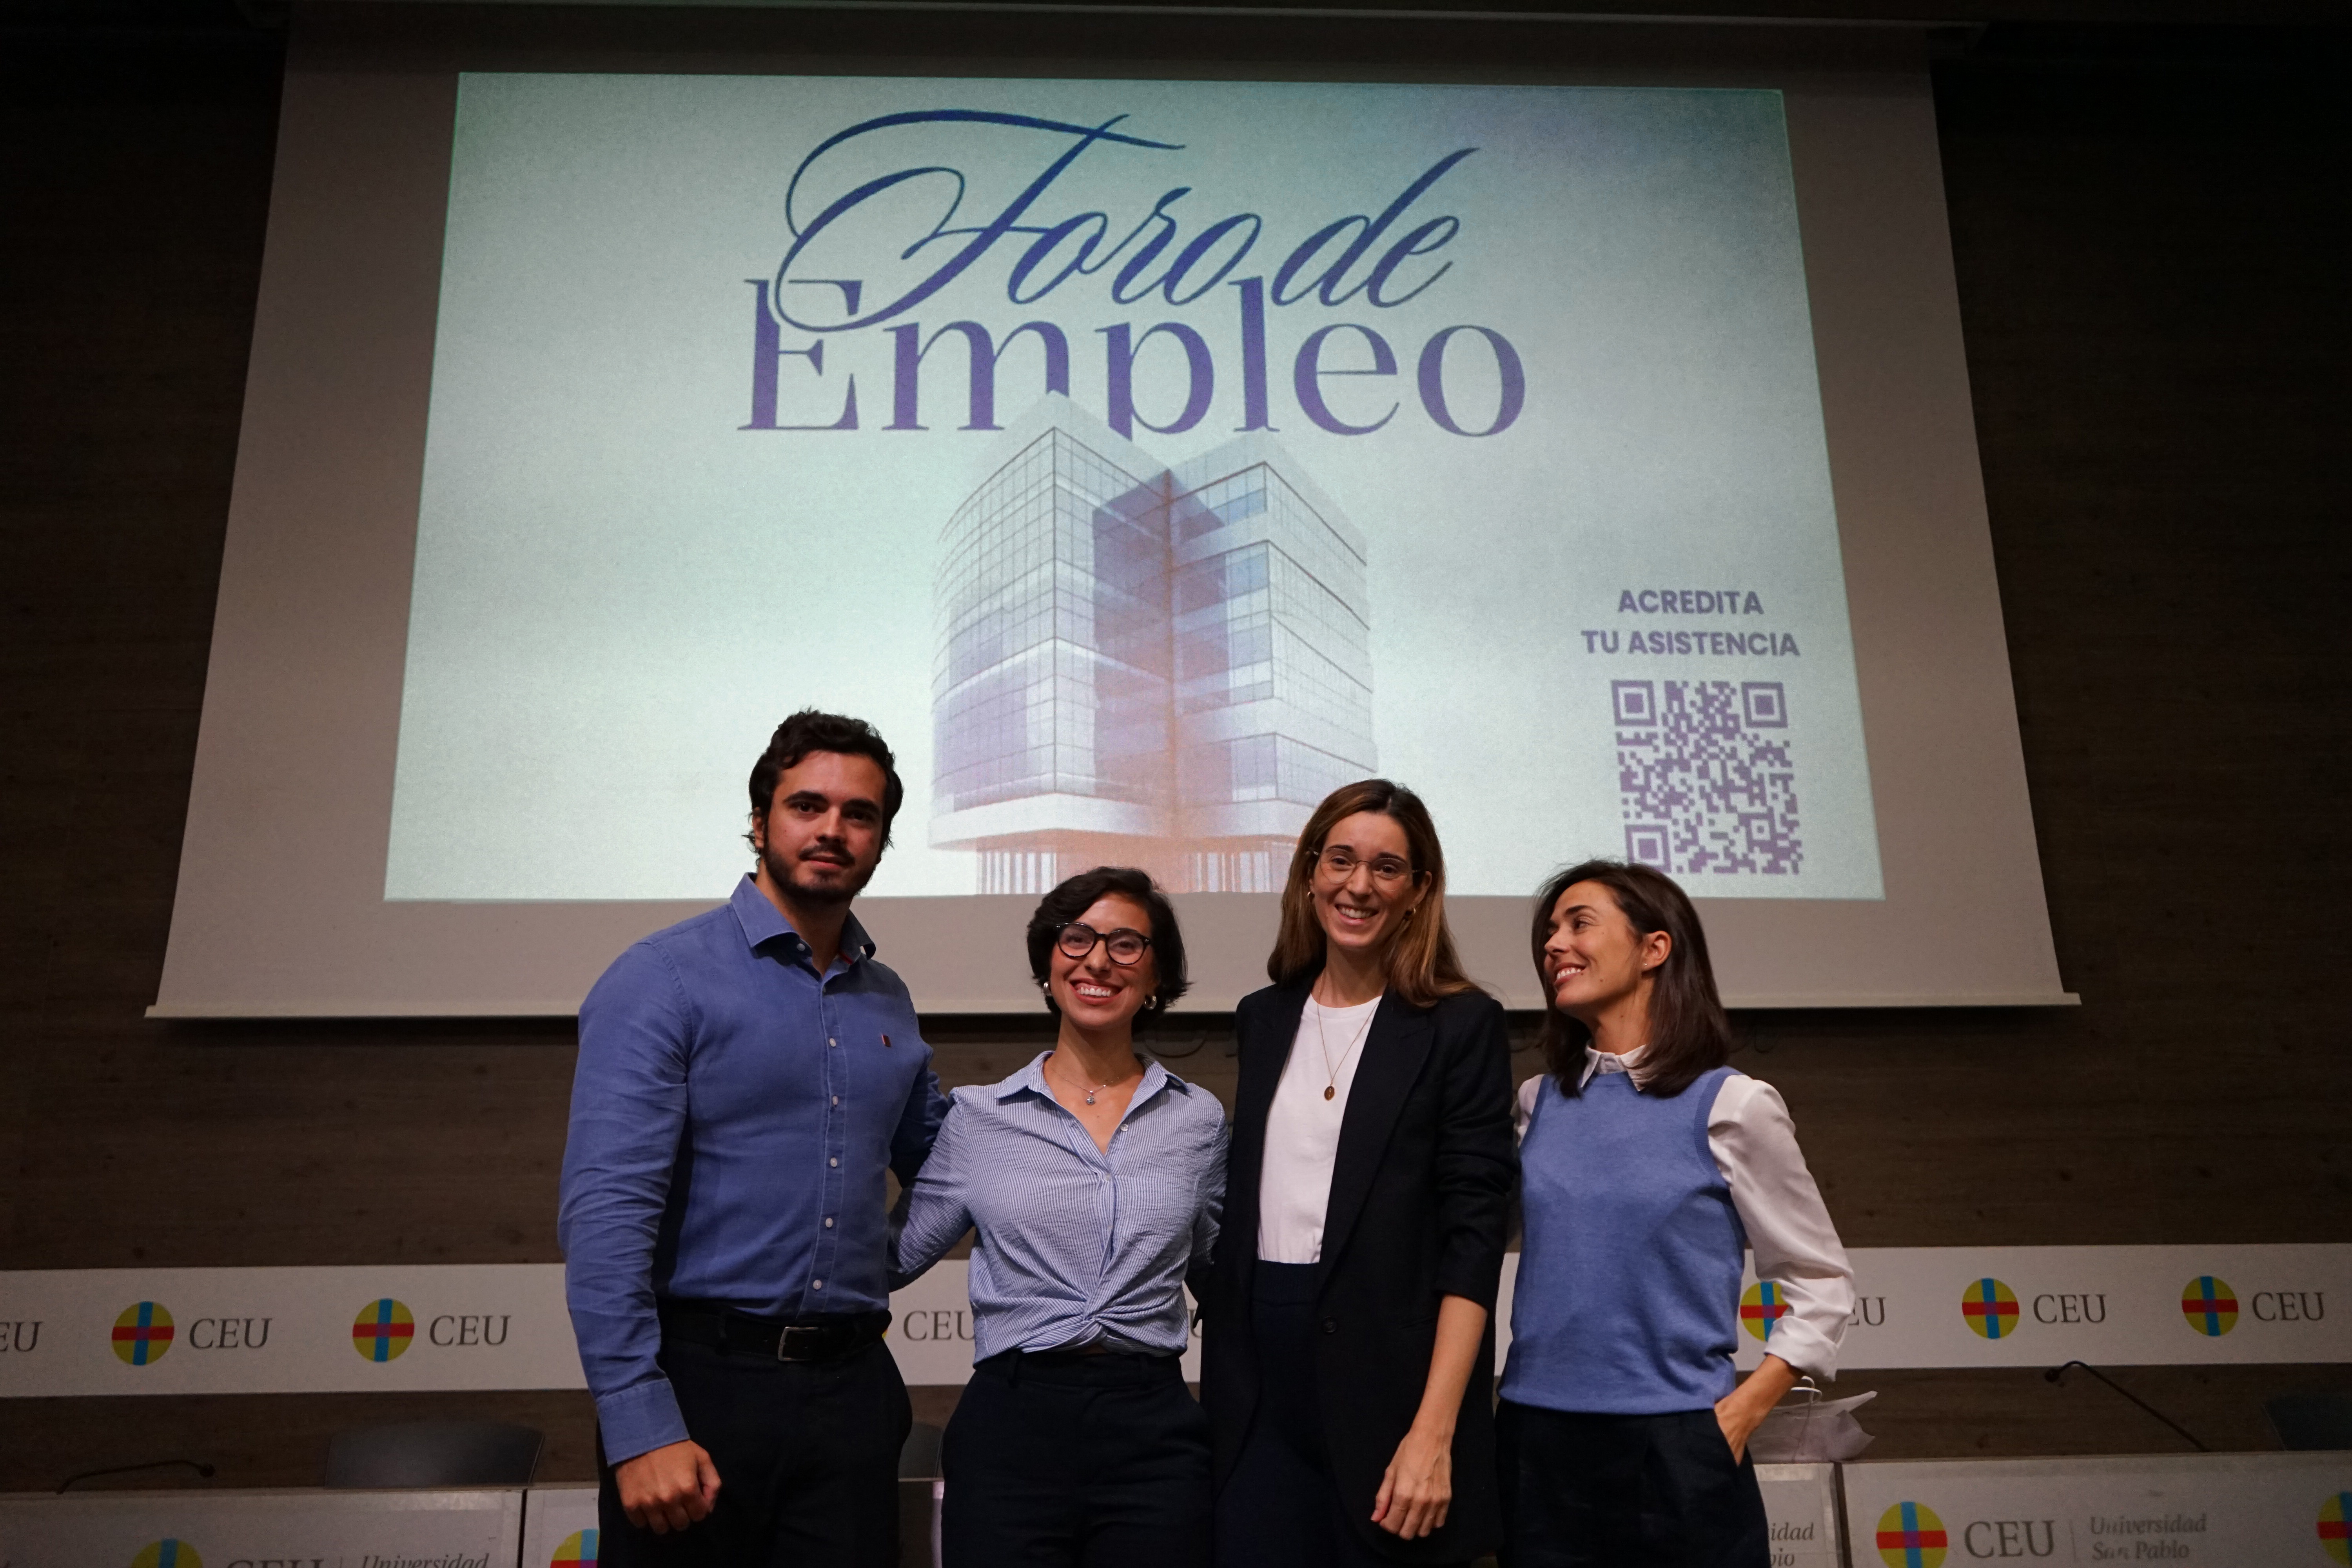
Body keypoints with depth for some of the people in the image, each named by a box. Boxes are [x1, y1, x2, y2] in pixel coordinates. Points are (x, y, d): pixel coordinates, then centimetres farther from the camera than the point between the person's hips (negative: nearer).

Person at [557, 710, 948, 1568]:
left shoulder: (887, 1003, 12)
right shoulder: (663, 980, -7)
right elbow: (604, 1212, -15)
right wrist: (641, 1427, -22)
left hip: (851, 1390, 5)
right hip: (702, 1377, -5)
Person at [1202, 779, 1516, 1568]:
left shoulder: (1462, 1024, -3)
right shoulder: (1262, 1018, 10)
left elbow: (1474, 1233, -8)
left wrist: (1434, 1431, -15)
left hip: (1389, 1375, -4)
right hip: (1257, 1385, 4)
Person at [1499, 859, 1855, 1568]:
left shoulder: (1730, 1104, -5)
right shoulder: (1539, 1102, 6)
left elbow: (1822, 1281, 2)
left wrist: (1741, 1412, -7)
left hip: (1677, 1449, -3)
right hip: (1537, 1443, 4)